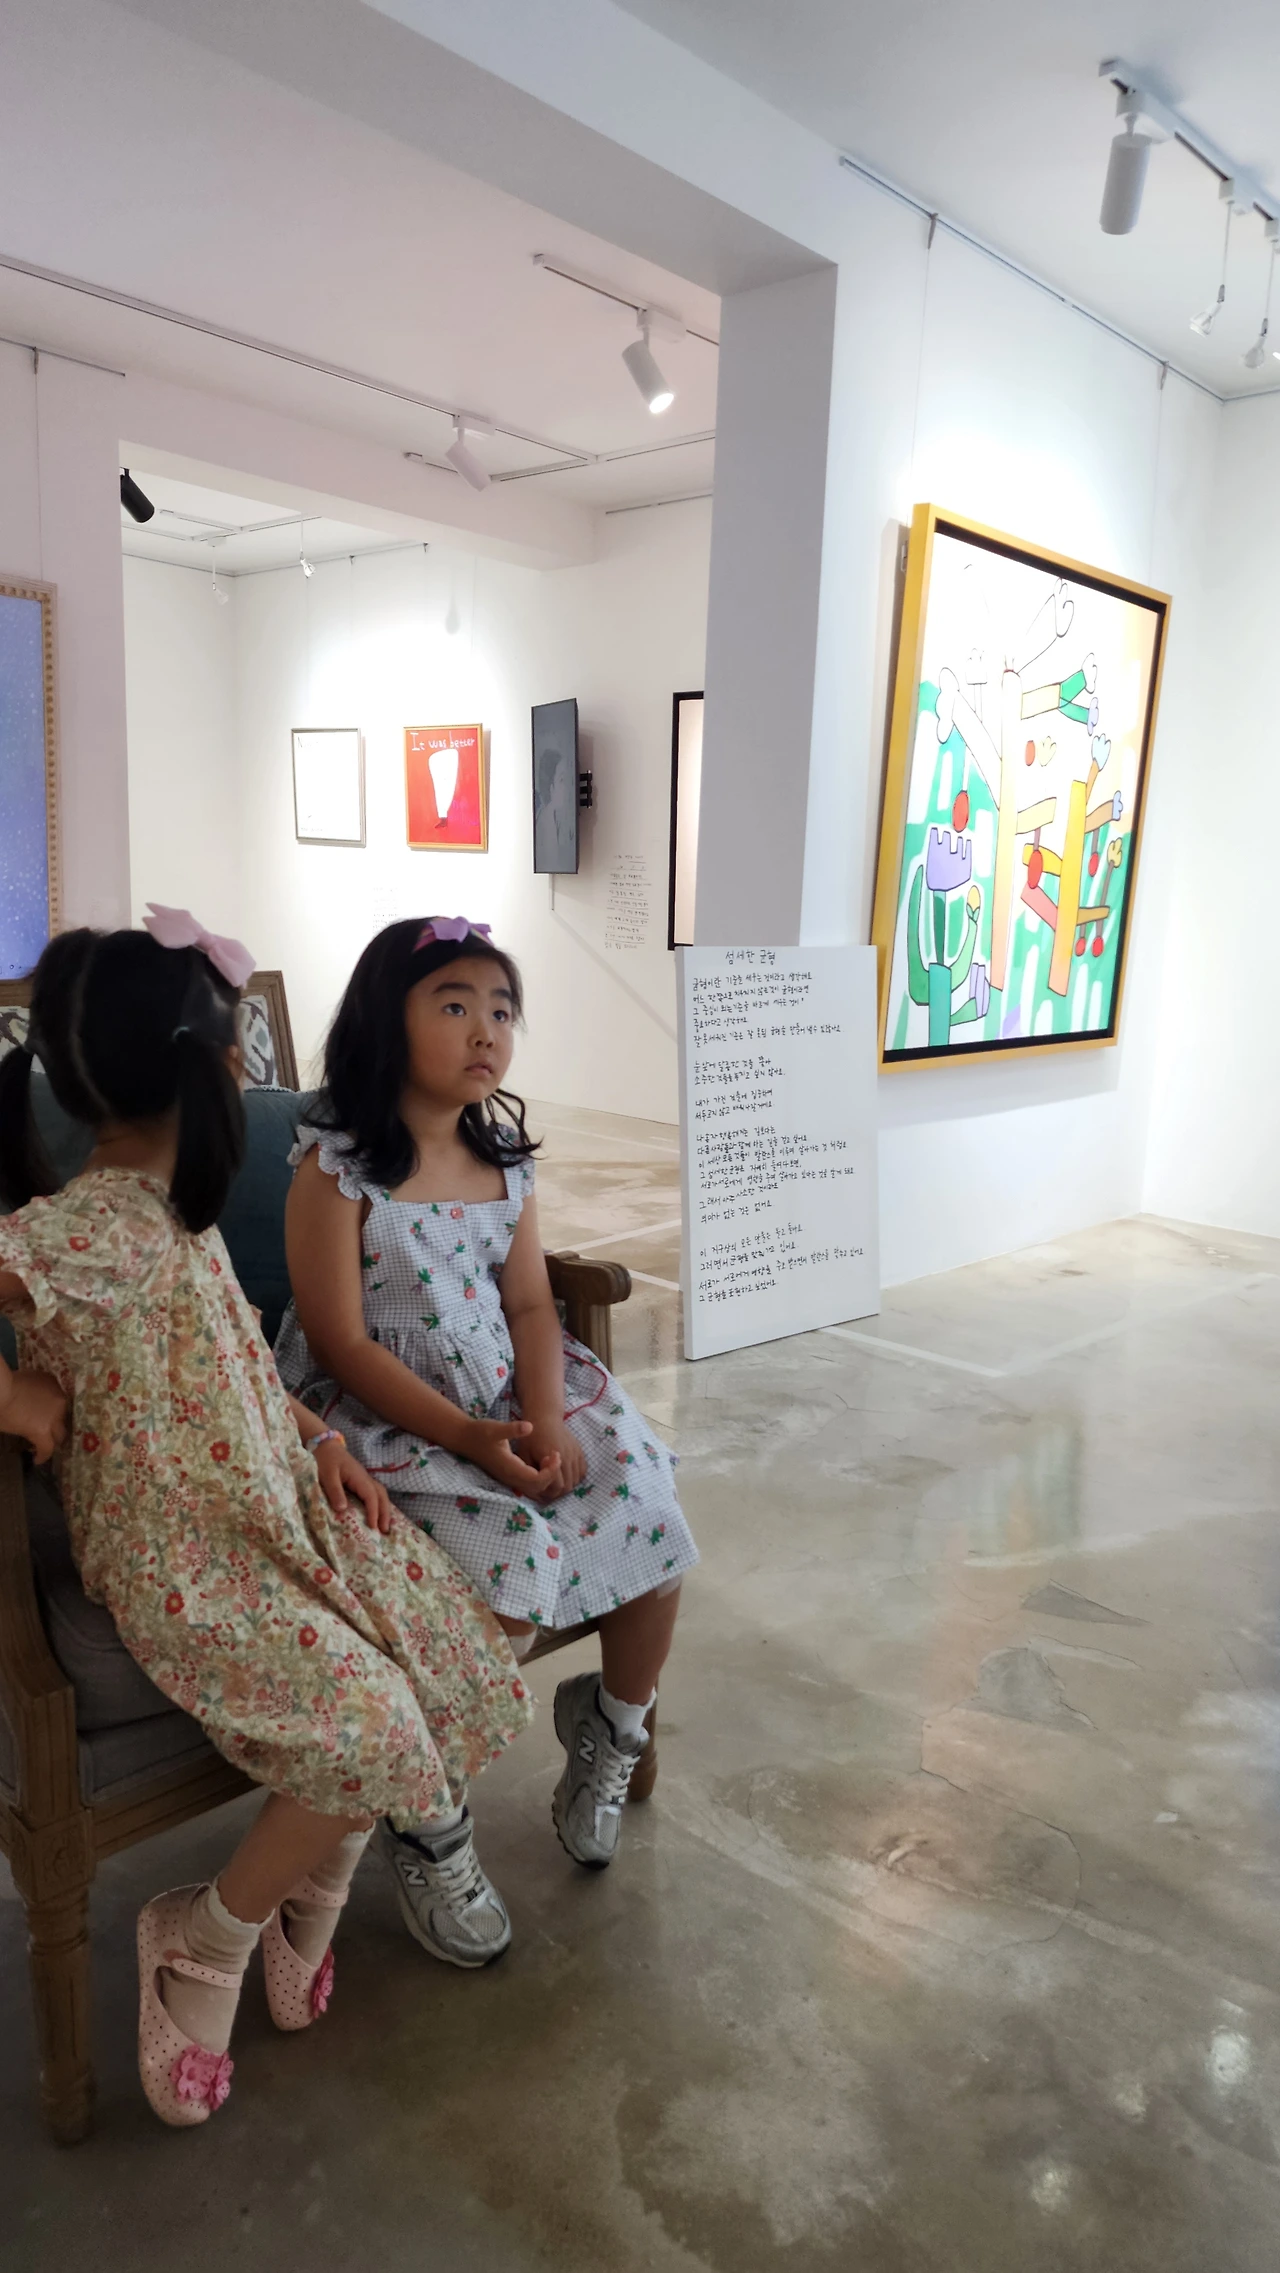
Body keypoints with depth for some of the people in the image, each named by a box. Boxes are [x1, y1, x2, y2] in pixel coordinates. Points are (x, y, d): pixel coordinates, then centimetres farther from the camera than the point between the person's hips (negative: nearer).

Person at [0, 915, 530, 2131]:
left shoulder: (176, 1208, 9)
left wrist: (321, 1439, 5)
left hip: (273, 1501, 9)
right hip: (178, 1559, -8)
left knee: (441, 1634, -2)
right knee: (370, 1732, -17)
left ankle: (304, 1911, 17)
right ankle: (202, 1943, 10)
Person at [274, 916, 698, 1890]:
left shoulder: (505, 1159, 6)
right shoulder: (338, 1171, -13)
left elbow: (530, 1303, 4)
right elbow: (342, 1343, -16)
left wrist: (545, 1424, -14)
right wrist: (470, 1437, -23)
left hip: (513, 1400, 6)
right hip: (388, 1418, -6)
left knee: (658, 1531, -5)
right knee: (514, 1565, -25)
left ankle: (611, 1734, 25)